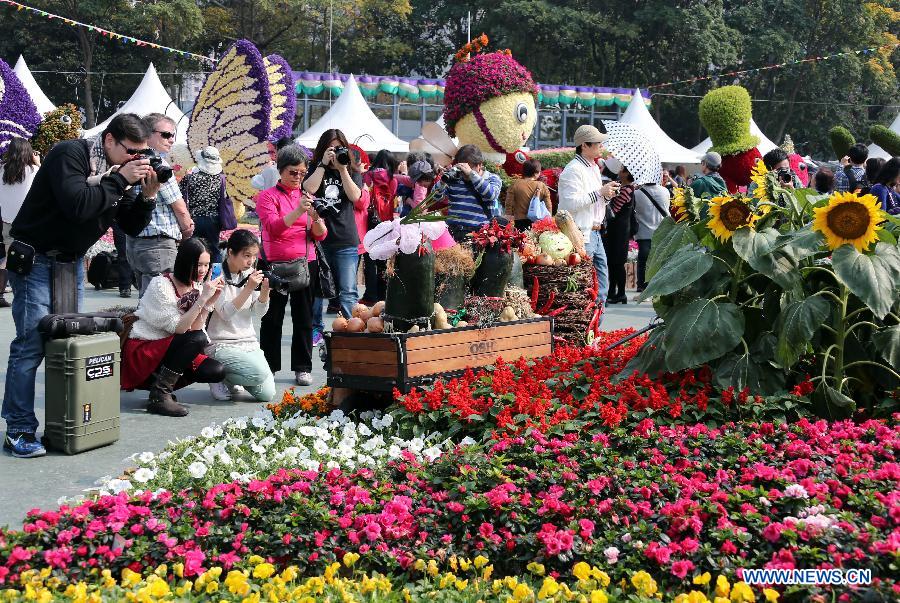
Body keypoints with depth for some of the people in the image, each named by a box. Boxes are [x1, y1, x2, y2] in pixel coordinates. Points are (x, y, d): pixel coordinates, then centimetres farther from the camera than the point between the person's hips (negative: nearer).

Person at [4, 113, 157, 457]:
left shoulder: (119, 172, 6)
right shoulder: (70, 154, -17)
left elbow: (131, 227, 7)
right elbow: (78, 206, -32)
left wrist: (148, 194, -8)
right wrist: (119, 180, -26)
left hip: (72, 261, 8)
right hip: (35, 259, -8)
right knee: (31, 344, -11)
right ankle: (18, 431, -8)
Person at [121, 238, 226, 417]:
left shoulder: (197, 287, 4)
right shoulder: (161, 285, -16)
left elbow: (195, 327, -6)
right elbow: (177, 328, -22)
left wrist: (210, 302, -17)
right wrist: (202, 299, -27)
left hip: (170, 351, 7)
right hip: (141, 351, -7)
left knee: (216, 371, -14)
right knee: (197, 339, -29)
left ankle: (164, 384, 5)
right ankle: (159, 396, -22)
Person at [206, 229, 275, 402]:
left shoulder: (250, 274, 7)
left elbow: (259, 313, 4)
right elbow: (226, 313, -20)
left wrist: (265, 290, -14)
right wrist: (249, 288, -27)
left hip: (248, 342, 6)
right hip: (221, 344, -6)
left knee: (267, 394, -7)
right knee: (260, 373, -29)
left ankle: (232, 380, 21)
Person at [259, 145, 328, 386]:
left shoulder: (307, 197, 14)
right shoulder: (268, 196, 2)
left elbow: (321, 235, 7)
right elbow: (273, 228, -15)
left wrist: (315, 217, -13)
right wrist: (298, 211, -27)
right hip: (276, 264, -3)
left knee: (304, 318, 5)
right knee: (273, 318, 2)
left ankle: (302, 368, 12)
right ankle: (269, 367, 10)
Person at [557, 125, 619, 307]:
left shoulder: (595, 168, 19)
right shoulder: (573, 170, -12)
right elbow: (571, 203, -23)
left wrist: (608, 194, 10)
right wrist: (599, 192, -18)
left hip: (595, 233, 10)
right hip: (581, 235, -10)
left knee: (602, 283, 12)